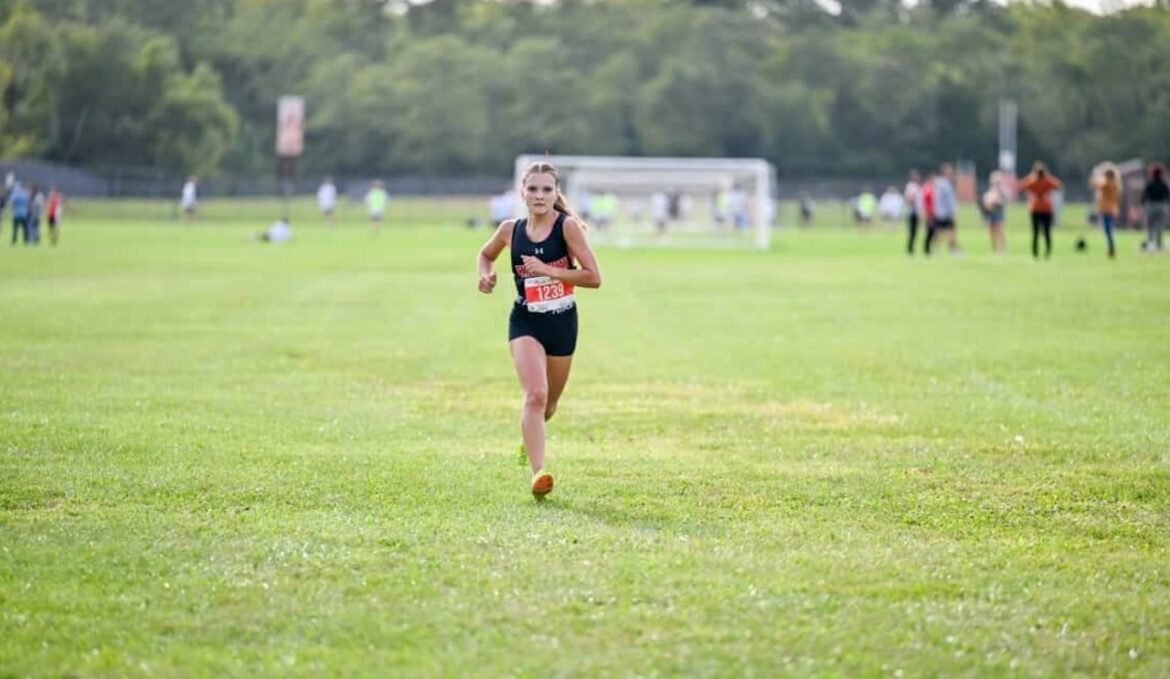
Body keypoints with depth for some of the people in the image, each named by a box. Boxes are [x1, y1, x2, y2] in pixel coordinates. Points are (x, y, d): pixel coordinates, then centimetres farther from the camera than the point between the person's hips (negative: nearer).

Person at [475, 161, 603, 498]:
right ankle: (538, 473, -26)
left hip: (562, 323, 1)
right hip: (525, 322, -1)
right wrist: (486, 276, -4)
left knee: (548, 404, 18)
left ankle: (530, 435, 53)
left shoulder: (567, 226, -12)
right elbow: (485, 255, 18)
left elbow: (593, 277, -16)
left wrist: (548, 270, -23)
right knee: (535, 394, -23)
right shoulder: (511, 230, -4)